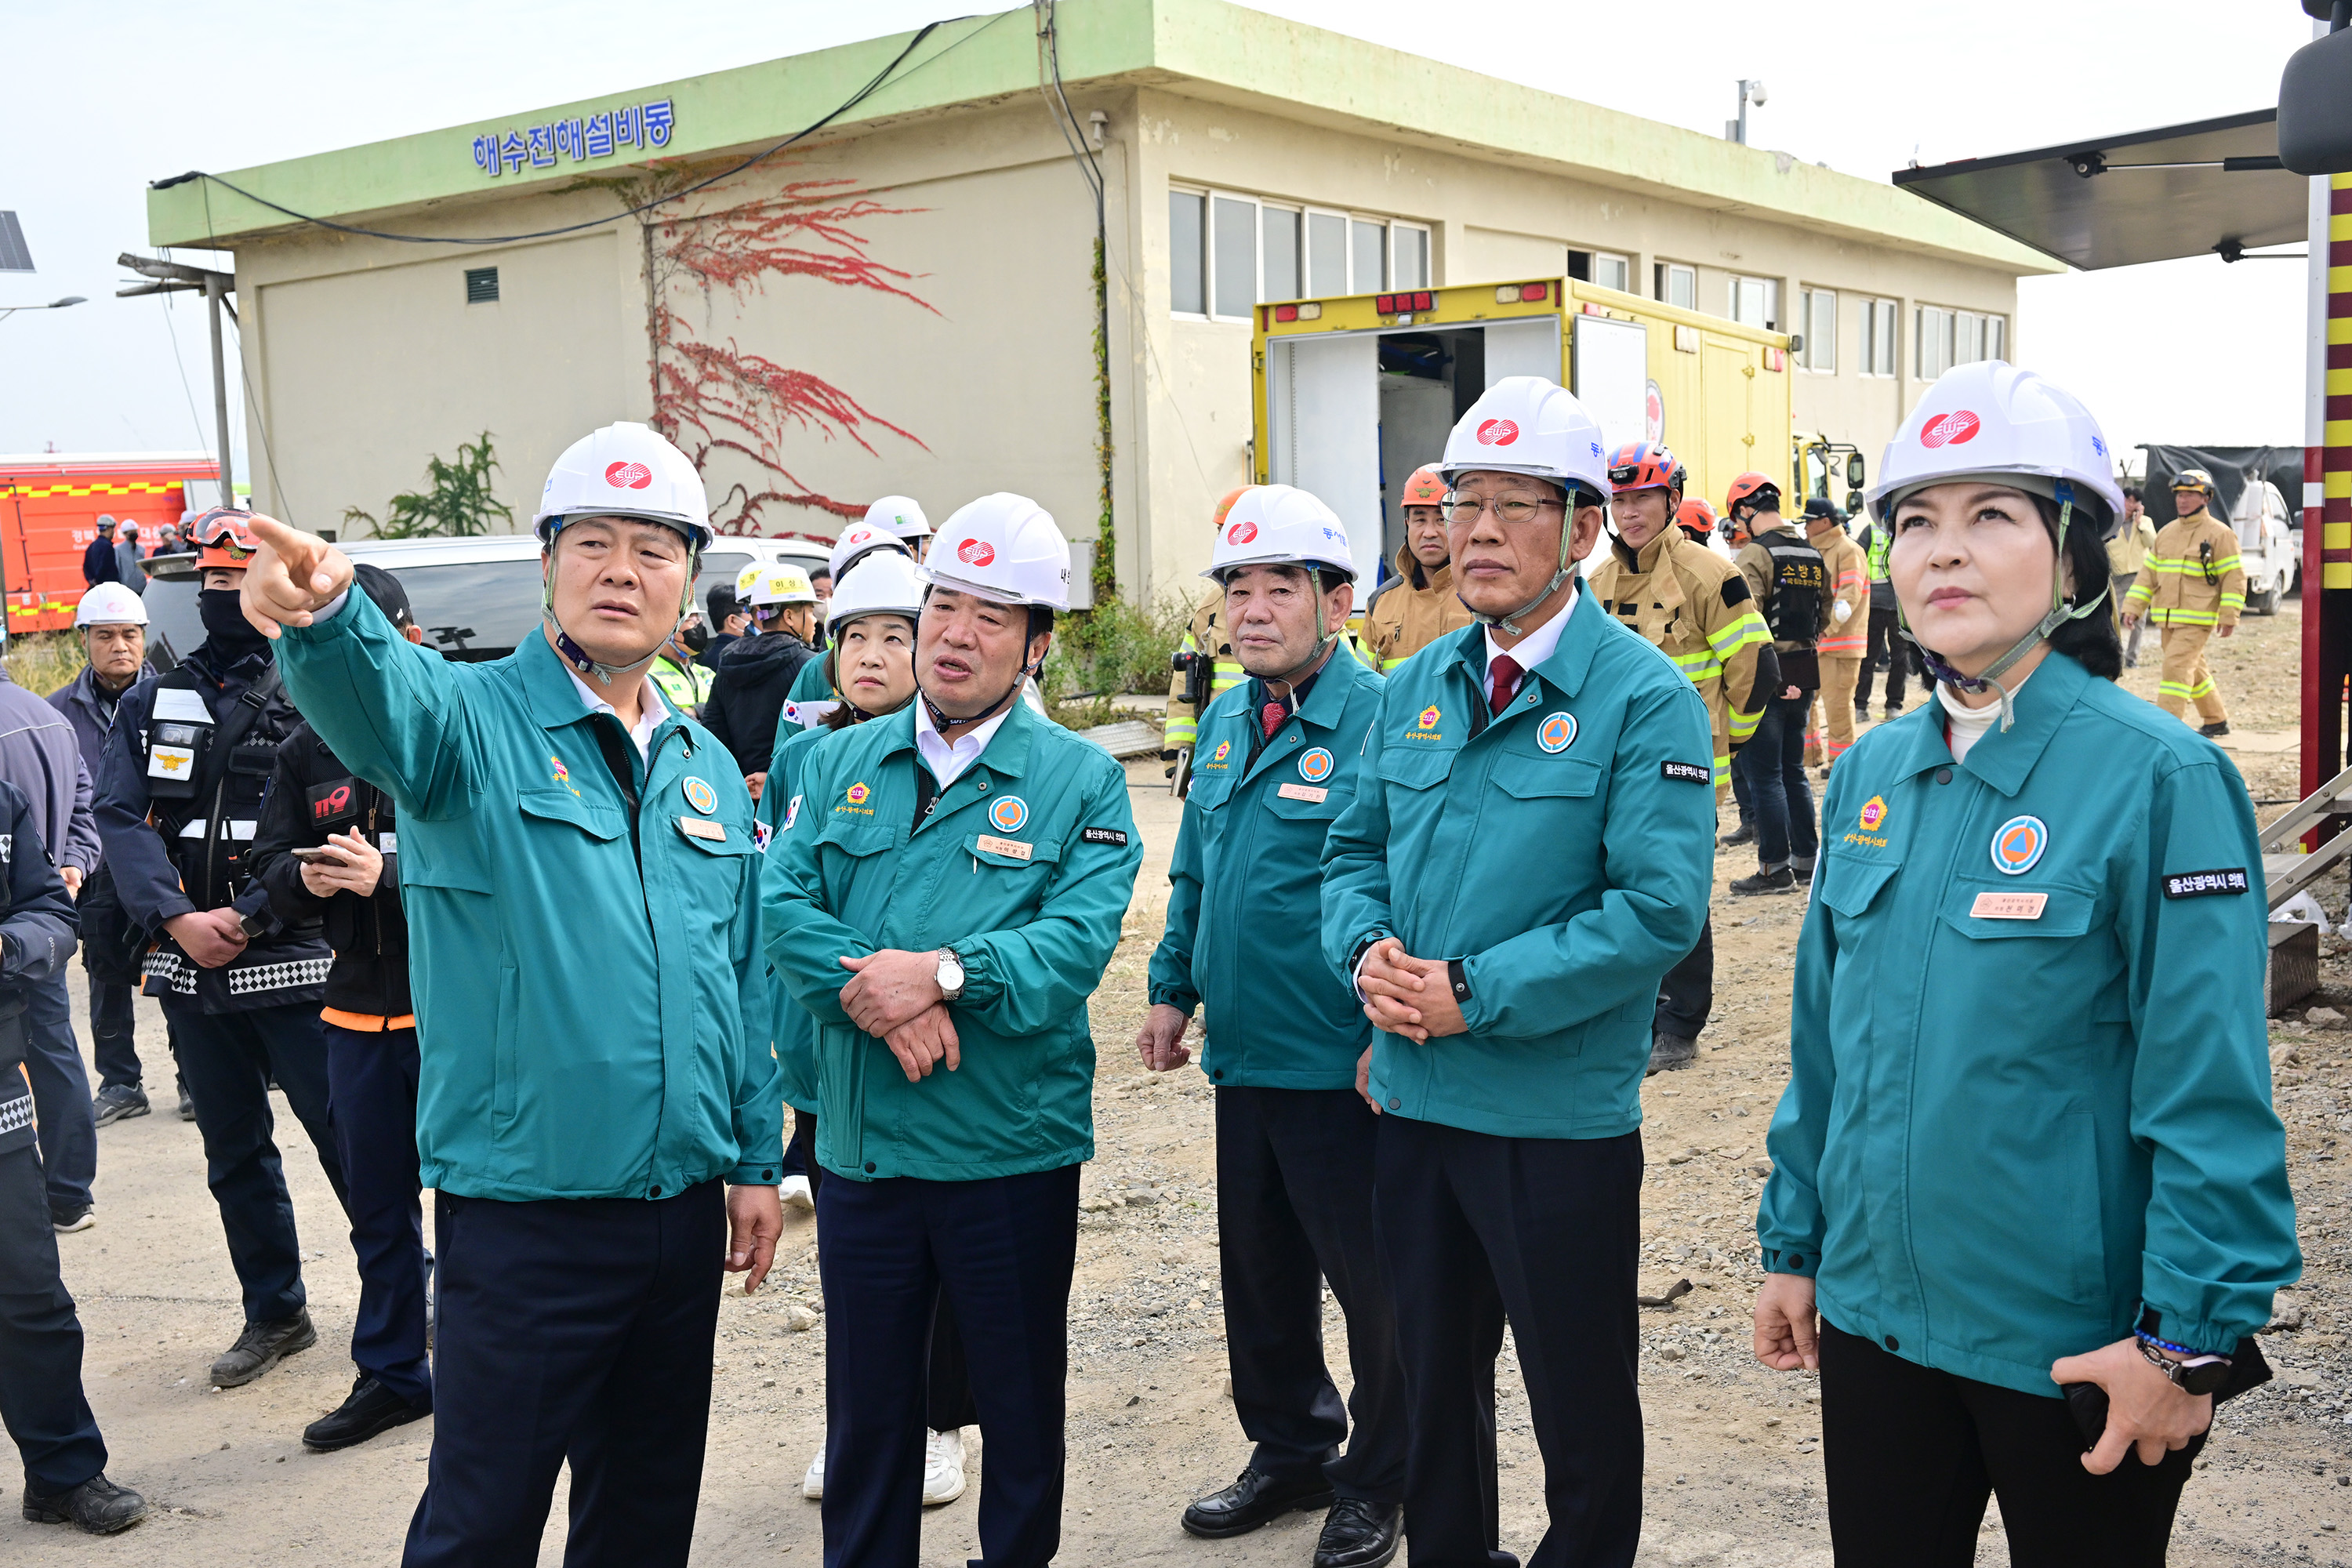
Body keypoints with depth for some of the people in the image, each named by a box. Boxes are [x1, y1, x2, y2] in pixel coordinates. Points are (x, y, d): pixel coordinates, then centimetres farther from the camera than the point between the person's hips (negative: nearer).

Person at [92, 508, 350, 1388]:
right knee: (233, 1149, 13)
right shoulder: (152, 704, 11)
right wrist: (176, 920, -13)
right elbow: (118, 815, 1)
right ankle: (275, 1314, 26)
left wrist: (246, 918, -18)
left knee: (343, 1134, -3)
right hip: (191, 968, 5)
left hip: (291, 961, -5)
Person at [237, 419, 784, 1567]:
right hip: (523, 1212, -5)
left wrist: (755, 1160, 12)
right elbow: (377, 698, -33)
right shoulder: (473, 721, -8)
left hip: (683, 1210, 5)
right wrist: (323, 614, -55)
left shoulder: (708, 769, 10)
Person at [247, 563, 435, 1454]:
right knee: (378, 1206, 18)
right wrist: (306, 875, -9)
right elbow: (271, 863, 13)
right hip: (358, 1012, 6)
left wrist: (388, 871, -24)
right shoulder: (311, 747, 9)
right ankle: (391, 1375, 34)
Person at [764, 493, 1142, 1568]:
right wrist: (880, 1000, -21)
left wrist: (943, 972, -26)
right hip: (860, 1145, 3)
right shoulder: (838, 763, 7)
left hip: (1015, 1154, -2)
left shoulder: (1080, 780, -2)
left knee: (1022, 1402, 13)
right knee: (866, 1406, 15)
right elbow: (783, 906, -5)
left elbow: (1078, 939, -14)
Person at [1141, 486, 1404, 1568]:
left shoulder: (1380, 722, -14)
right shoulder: (1224, 724, 10)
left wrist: (1393, 1035, -19)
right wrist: (1172, 990, 15)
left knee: (1370, 1278, 6)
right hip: (1242, 1059, 7)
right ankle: (1290, 1450, 38)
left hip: (1344, 1067, -7)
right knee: (1258, 1270, 18)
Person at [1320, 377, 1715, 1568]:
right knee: (1434, 1377, 22)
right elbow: (1356, 848, 13)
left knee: (1582, 1411, 9)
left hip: (1559, 1115, -6)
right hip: (1413, 1099, 6)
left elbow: (1658, 909, -19)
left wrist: (1474, 992, -21)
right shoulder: (1416, 689, 7)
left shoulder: (1643, 698, -12)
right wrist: (1368, 951, -8)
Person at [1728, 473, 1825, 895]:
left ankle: (1775, 868, 1)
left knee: (1763, 773, -1)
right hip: (1804, 673, 8)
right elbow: (1823, 618, 17)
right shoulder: (1814, 556, 10)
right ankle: (1806, 859, 21)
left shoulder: (1756, 554, -14)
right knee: (1793, 769, 17)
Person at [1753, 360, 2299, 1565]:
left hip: (2075, 1348, -5)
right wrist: (1794, 1243, 11)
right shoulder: (1871, 774, 3)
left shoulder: (2158, 777, -14)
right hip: (1873, 1315, 5)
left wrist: (2191, 1334, -17)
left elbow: (2212, 1093, -15)